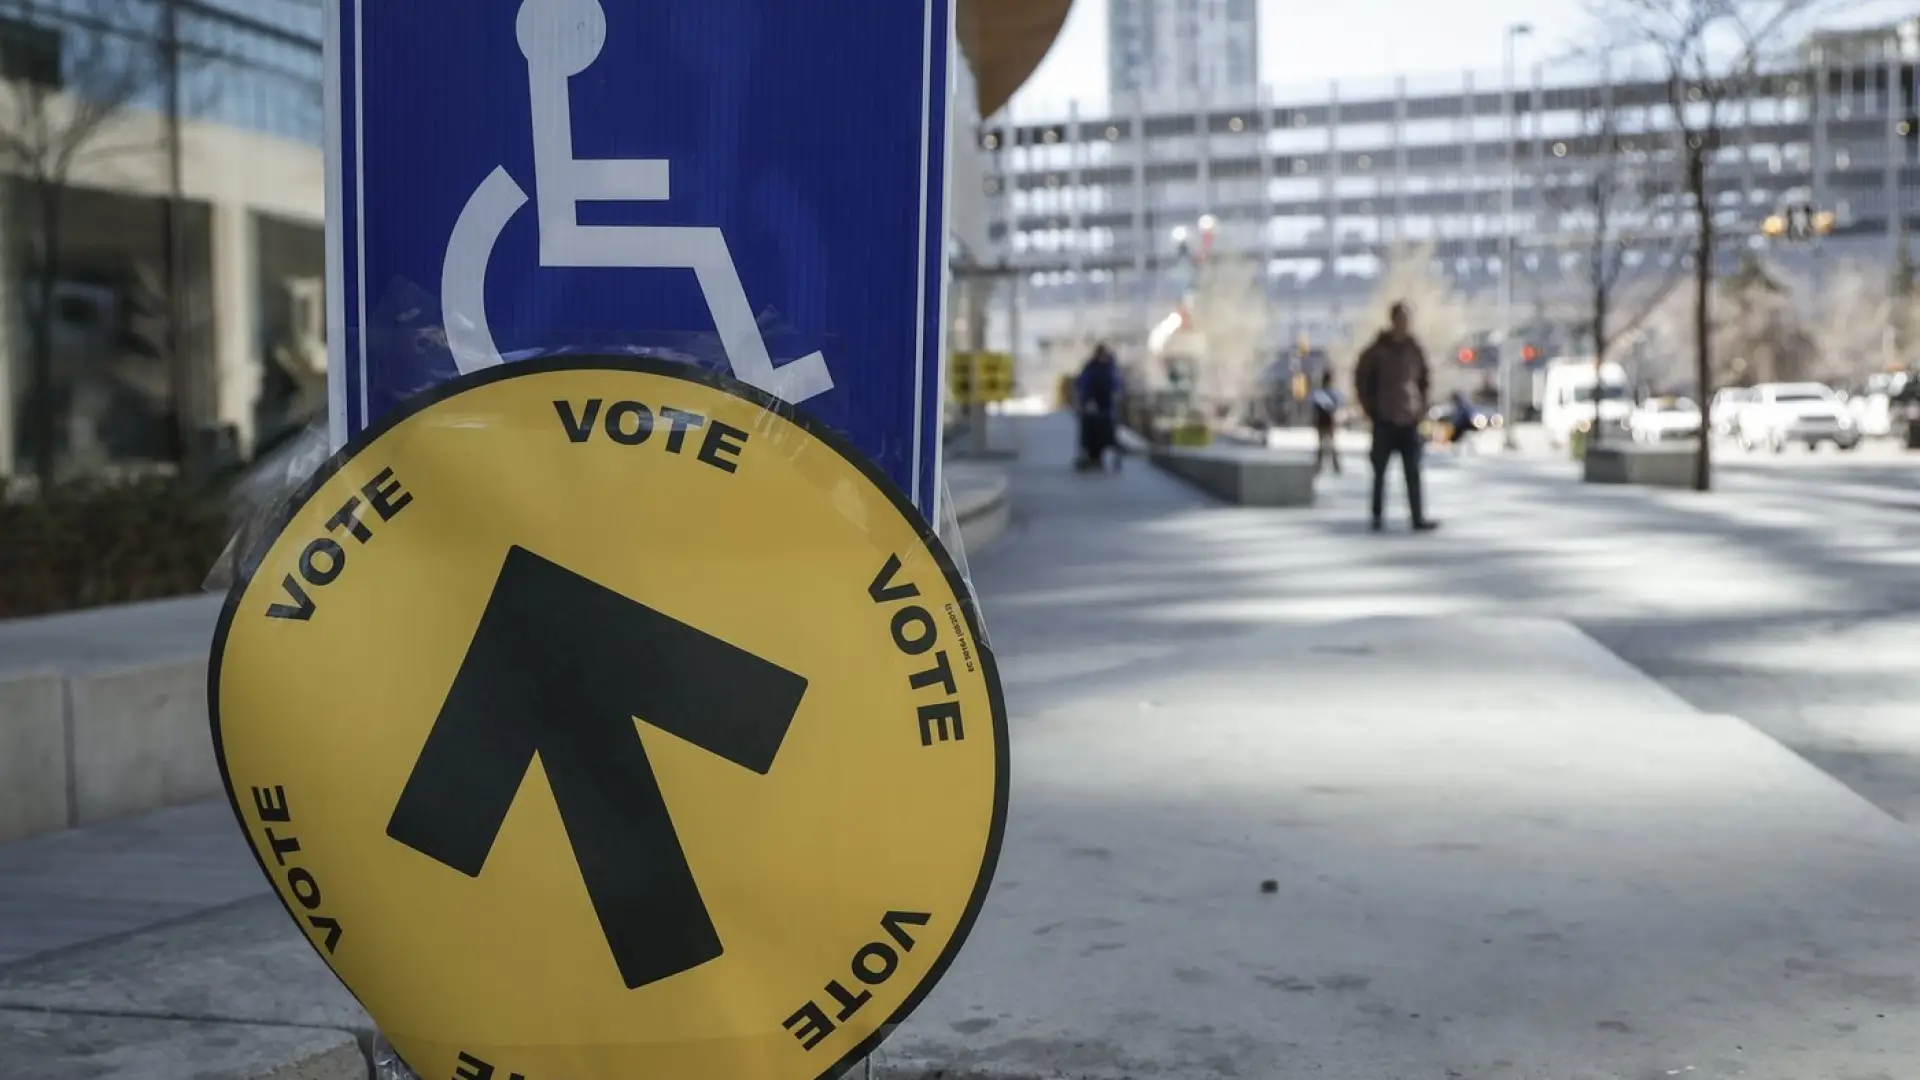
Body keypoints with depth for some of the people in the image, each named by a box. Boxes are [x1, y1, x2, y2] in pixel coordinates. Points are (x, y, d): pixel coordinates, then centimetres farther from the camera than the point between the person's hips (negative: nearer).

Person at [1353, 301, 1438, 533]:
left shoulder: (1415, 350, 4)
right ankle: (1377, 516, 13)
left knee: (1413, 472, 1)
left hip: (1409, 420, 2)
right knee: (1380, 472, 4)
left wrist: (1422, 406, 5)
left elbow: (1426, 379, 15)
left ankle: (1418, 518, 0)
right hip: (1384, 420, -2)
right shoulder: (1377, 350, -4)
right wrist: (1371, 408, 0)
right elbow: (1361, 378, 4)